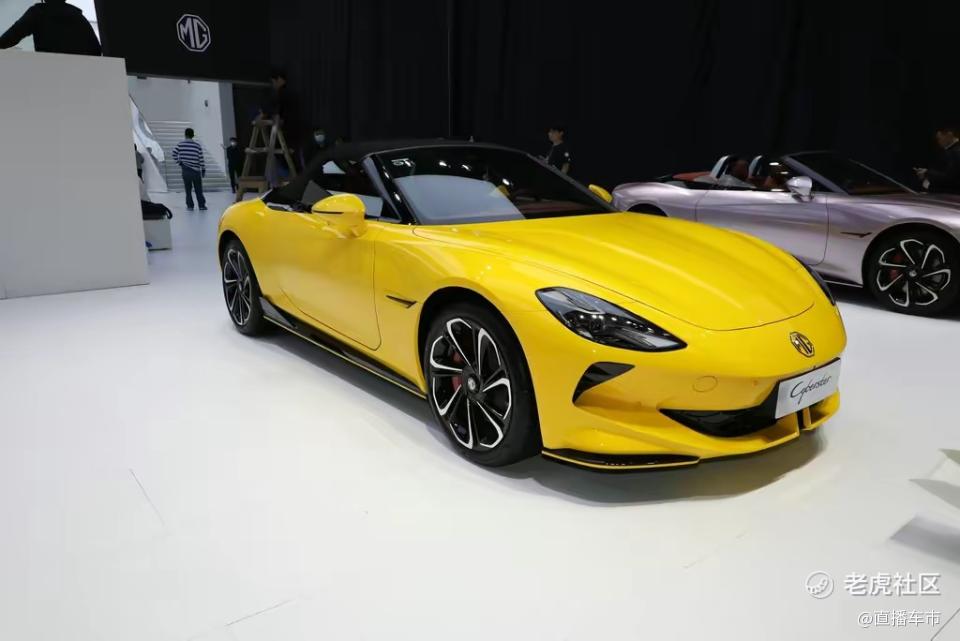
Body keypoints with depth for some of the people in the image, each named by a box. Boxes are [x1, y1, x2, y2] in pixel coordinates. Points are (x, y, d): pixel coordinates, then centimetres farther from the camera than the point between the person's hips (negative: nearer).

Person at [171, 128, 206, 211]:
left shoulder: (180, 144, 0)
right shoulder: (197, 145, 0)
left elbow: (174, 153, -8)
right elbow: (201, 158, -1)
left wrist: (178, 162, 6)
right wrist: (203, 169, 6)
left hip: (185, 169, 0)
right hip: (196, 170, 0)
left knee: (188, 189, 7)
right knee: (198, 189, 7)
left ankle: (190, 206, 5)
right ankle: (202, 205, 6)